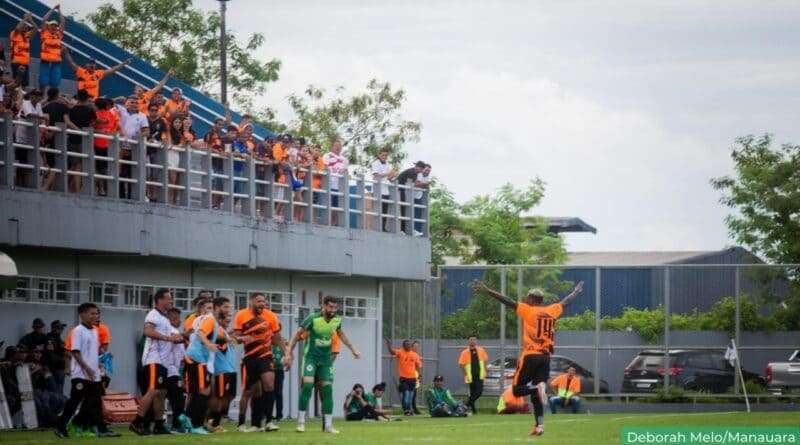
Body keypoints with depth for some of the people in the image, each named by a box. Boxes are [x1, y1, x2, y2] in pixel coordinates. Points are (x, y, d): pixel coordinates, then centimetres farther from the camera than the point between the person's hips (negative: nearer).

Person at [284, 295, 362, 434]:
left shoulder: (336, 320, -3)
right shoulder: (313, 318, -18)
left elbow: (341, 334, 19)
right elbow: (297, 335, -14)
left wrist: (353, 349, 20)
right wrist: (288, 354, -19)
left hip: (326, 359, 4)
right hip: (311, 356, -4)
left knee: (327, 389, -1)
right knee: (307, 385, -19)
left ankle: (328, 425, 4)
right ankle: (301, 421, -10)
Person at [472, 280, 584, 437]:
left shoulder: (528, 310, -4)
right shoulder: (552, 311, 9)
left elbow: (507, 301, -9)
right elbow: (566, 301, 27)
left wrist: (487, 290, -12)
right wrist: (575, 292, 46)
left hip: (530, 356, -5)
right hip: (545, 357, 5)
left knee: (517, 389, 2)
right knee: (536, 396, 9)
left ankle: (536, 388, -25)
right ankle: (539, 426, -2)